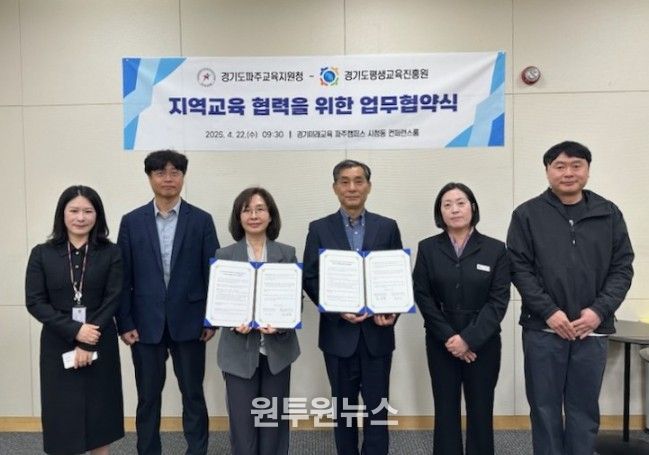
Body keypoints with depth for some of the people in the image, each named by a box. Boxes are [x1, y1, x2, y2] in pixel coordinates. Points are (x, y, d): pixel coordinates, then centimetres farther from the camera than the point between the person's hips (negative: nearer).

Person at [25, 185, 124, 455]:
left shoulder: (110, 253, -1)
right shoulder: (42, 254, 0)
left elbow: (113, 300, -6)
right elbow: (35, 302, -4)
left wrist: (88, 345, -13)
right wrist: (75, 330, -16)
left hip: (100, 344, 0)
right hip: (58, 345, 0)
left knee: (99, 411, 9)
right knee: (63, 413, 7)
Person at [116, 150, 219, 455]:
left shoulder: (201, 220, -1)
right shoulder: (132, 222, 2)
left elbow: (213, 272, -1)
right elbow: (123, 277, 1)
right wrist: (124, 323, -3)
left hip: (188, 323, -1)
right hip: (146, 324, 1)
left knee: (193, 395, 11)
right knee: (147, 398, 13)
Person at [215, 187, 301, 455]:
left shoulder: (287, 254, 3)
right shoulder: (224, 255, 1)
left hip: (277, 350, 1)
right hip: (239, 351, -1)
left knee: (274, 419, 12)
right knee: (242, 421, 5)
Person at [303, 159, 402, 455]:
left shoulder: (387, 227, 4)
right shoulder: (319, 229, 2)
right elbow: (310, 279, -1)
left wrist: (392, 312, -13)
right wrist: (338, 309, -15)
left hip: (377, 331, 0)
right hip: (338, 332, 0)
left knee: (377, 407, 6)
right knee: (343, 407, 13)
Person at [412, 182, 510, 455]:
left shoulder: (495, 249, -1)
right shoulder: (427, 248, 1)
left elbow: (499, 300, -6)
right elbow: (422, 297, -2)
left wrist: (469, 338, -14)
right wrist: (448, 337, -11)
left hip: (483, 343, 0)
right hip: (441, 343, 1)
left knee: (480, 410, 7)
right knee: (446, 410, 7)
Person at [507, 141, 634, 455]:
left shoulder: (609, 214, 6)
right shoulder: (527, 215, 0)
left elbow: (622, 268, 5)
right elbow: (519, 268, -4)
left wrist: (599, 311, -9)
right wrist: (549, 311, -13)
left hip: (592, 330, 2)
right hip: (543, 329, -1)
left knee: (584, 410, 12)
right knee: (545, 408, 9)